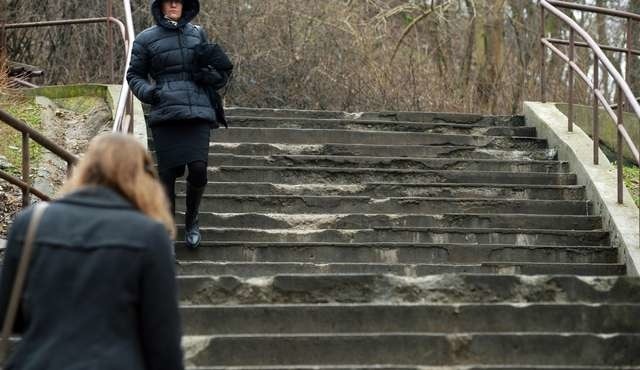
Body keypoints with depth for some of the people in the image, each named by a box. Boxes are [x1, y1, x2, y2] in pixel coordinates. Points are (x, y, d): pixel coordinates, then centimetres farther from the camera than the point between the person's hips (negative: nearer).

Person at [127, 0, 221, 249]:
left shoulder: (198, 34, 16)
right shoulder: (146, 39, 7)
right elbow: (134, 75, 14)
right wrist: (146, 91, -6)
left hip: (198, 113, 2)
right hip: (165, 114, -2)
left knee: (198, 169, -10)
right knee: (167, 174, -3)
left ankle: (191, 221, 17)